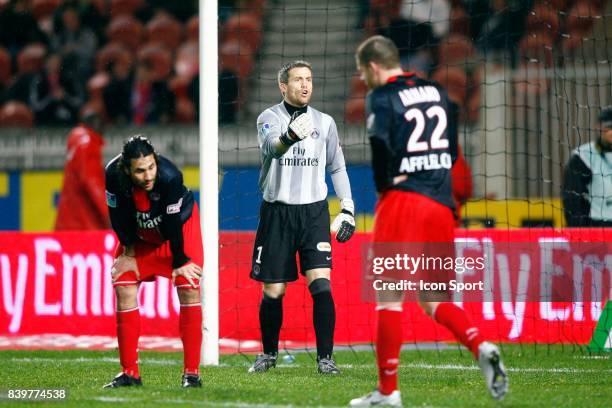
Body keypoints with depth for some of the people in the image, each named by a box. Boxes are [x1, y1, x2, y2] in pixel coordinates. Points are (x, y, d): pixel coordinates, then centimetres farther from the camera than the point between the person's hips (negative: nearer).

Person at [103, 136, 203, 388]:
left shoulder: (170, 176, -39)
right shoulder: (114, 174, -30)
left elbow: (173, 224, -28)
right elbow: (119, 215, -14)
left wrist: (180, 261, -18)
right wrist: (128, 250, -7)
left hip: (180, 225, -3)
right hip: (139, 232, 3)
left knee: (189, 287, -15)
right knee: (123, 287, -5)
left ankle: (191, 372, -10)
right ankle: (129, 373, 3)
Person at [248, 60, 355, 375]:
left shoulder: (324, 122, 9)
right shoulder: (269, 118, -3)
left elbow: (337, 168, 19)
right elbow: (271, 147, -26)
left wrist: (347, 208, 10)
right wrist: (289, 137, -48)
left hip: (314, 211, 2)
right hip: (276, 211, -2)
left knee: (321, 284, -14)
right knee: (273, 291, 4)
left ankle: (325, 357, -10)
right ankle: (269, 354, 23)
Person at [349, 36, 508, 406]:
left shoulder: (382, 97, -6)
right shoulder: (436, 92, 15)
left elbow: (381, 148, -20)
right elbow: (452, 151, 16)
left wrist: (386, 184, -5)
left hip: (403, 200, -6)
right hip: (441, 202, 6)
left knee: (389, 298, 1)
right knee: (434, 299, 12)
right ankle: (482, 347, -13)